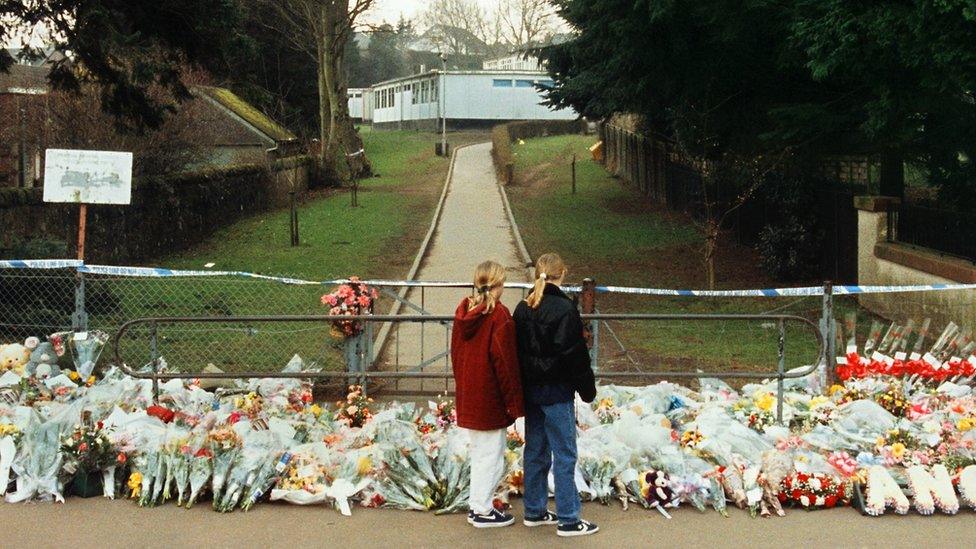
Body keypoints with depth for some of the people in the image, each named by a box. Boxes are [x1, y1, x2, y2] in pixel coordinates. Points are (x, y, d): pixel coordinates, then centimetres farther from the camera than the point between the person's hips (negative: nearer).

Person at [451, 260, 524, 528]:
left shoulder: (463, 311, 4)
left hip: (468, 396, 8)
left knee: (478, 451, 19)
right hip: (491, 400, -8)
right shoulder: (499, 315, -18)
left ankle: (476, 505, 26)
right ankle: (483, 511, 10)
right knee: (492, 455, 3)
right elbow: (505, 362, -17)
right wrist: (514, 402, -11)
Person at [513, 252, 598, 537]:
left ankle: (534, 511, 23)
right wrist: (588, 388, -3)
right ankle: (568, 519, 2)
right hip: (556, 393, -7)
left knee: (535, 451, 15)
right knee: (565, 455, -1)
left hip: (530, 390, 7)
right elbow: (576, 354, -13)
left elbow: (517, 351, 11)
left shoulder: (523, 309, 5)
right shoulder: (564, 309, -16)